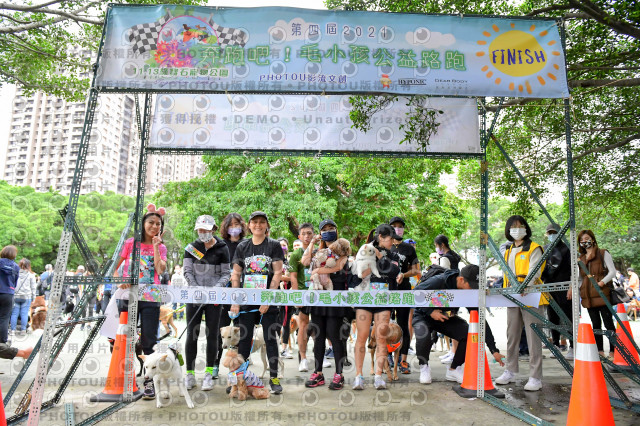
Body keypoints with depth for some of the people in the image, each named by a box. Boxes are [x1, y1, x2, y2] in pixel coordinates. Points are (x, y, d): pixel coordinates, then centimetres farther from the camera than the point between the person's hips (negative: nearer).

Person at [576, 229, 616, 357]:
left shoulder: (603, 253, 3)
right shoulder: (581, 258, 18)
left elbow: (613, 271, -4)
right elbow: (578, 277, 21)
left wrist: (602, 282, -19)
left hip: (602, 294, -5)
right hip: (588, 296, 5)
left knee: (608, 323, -2)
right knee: (595, 324, 9)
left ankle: (612, 351, 3)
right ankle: (600, 350, 15)